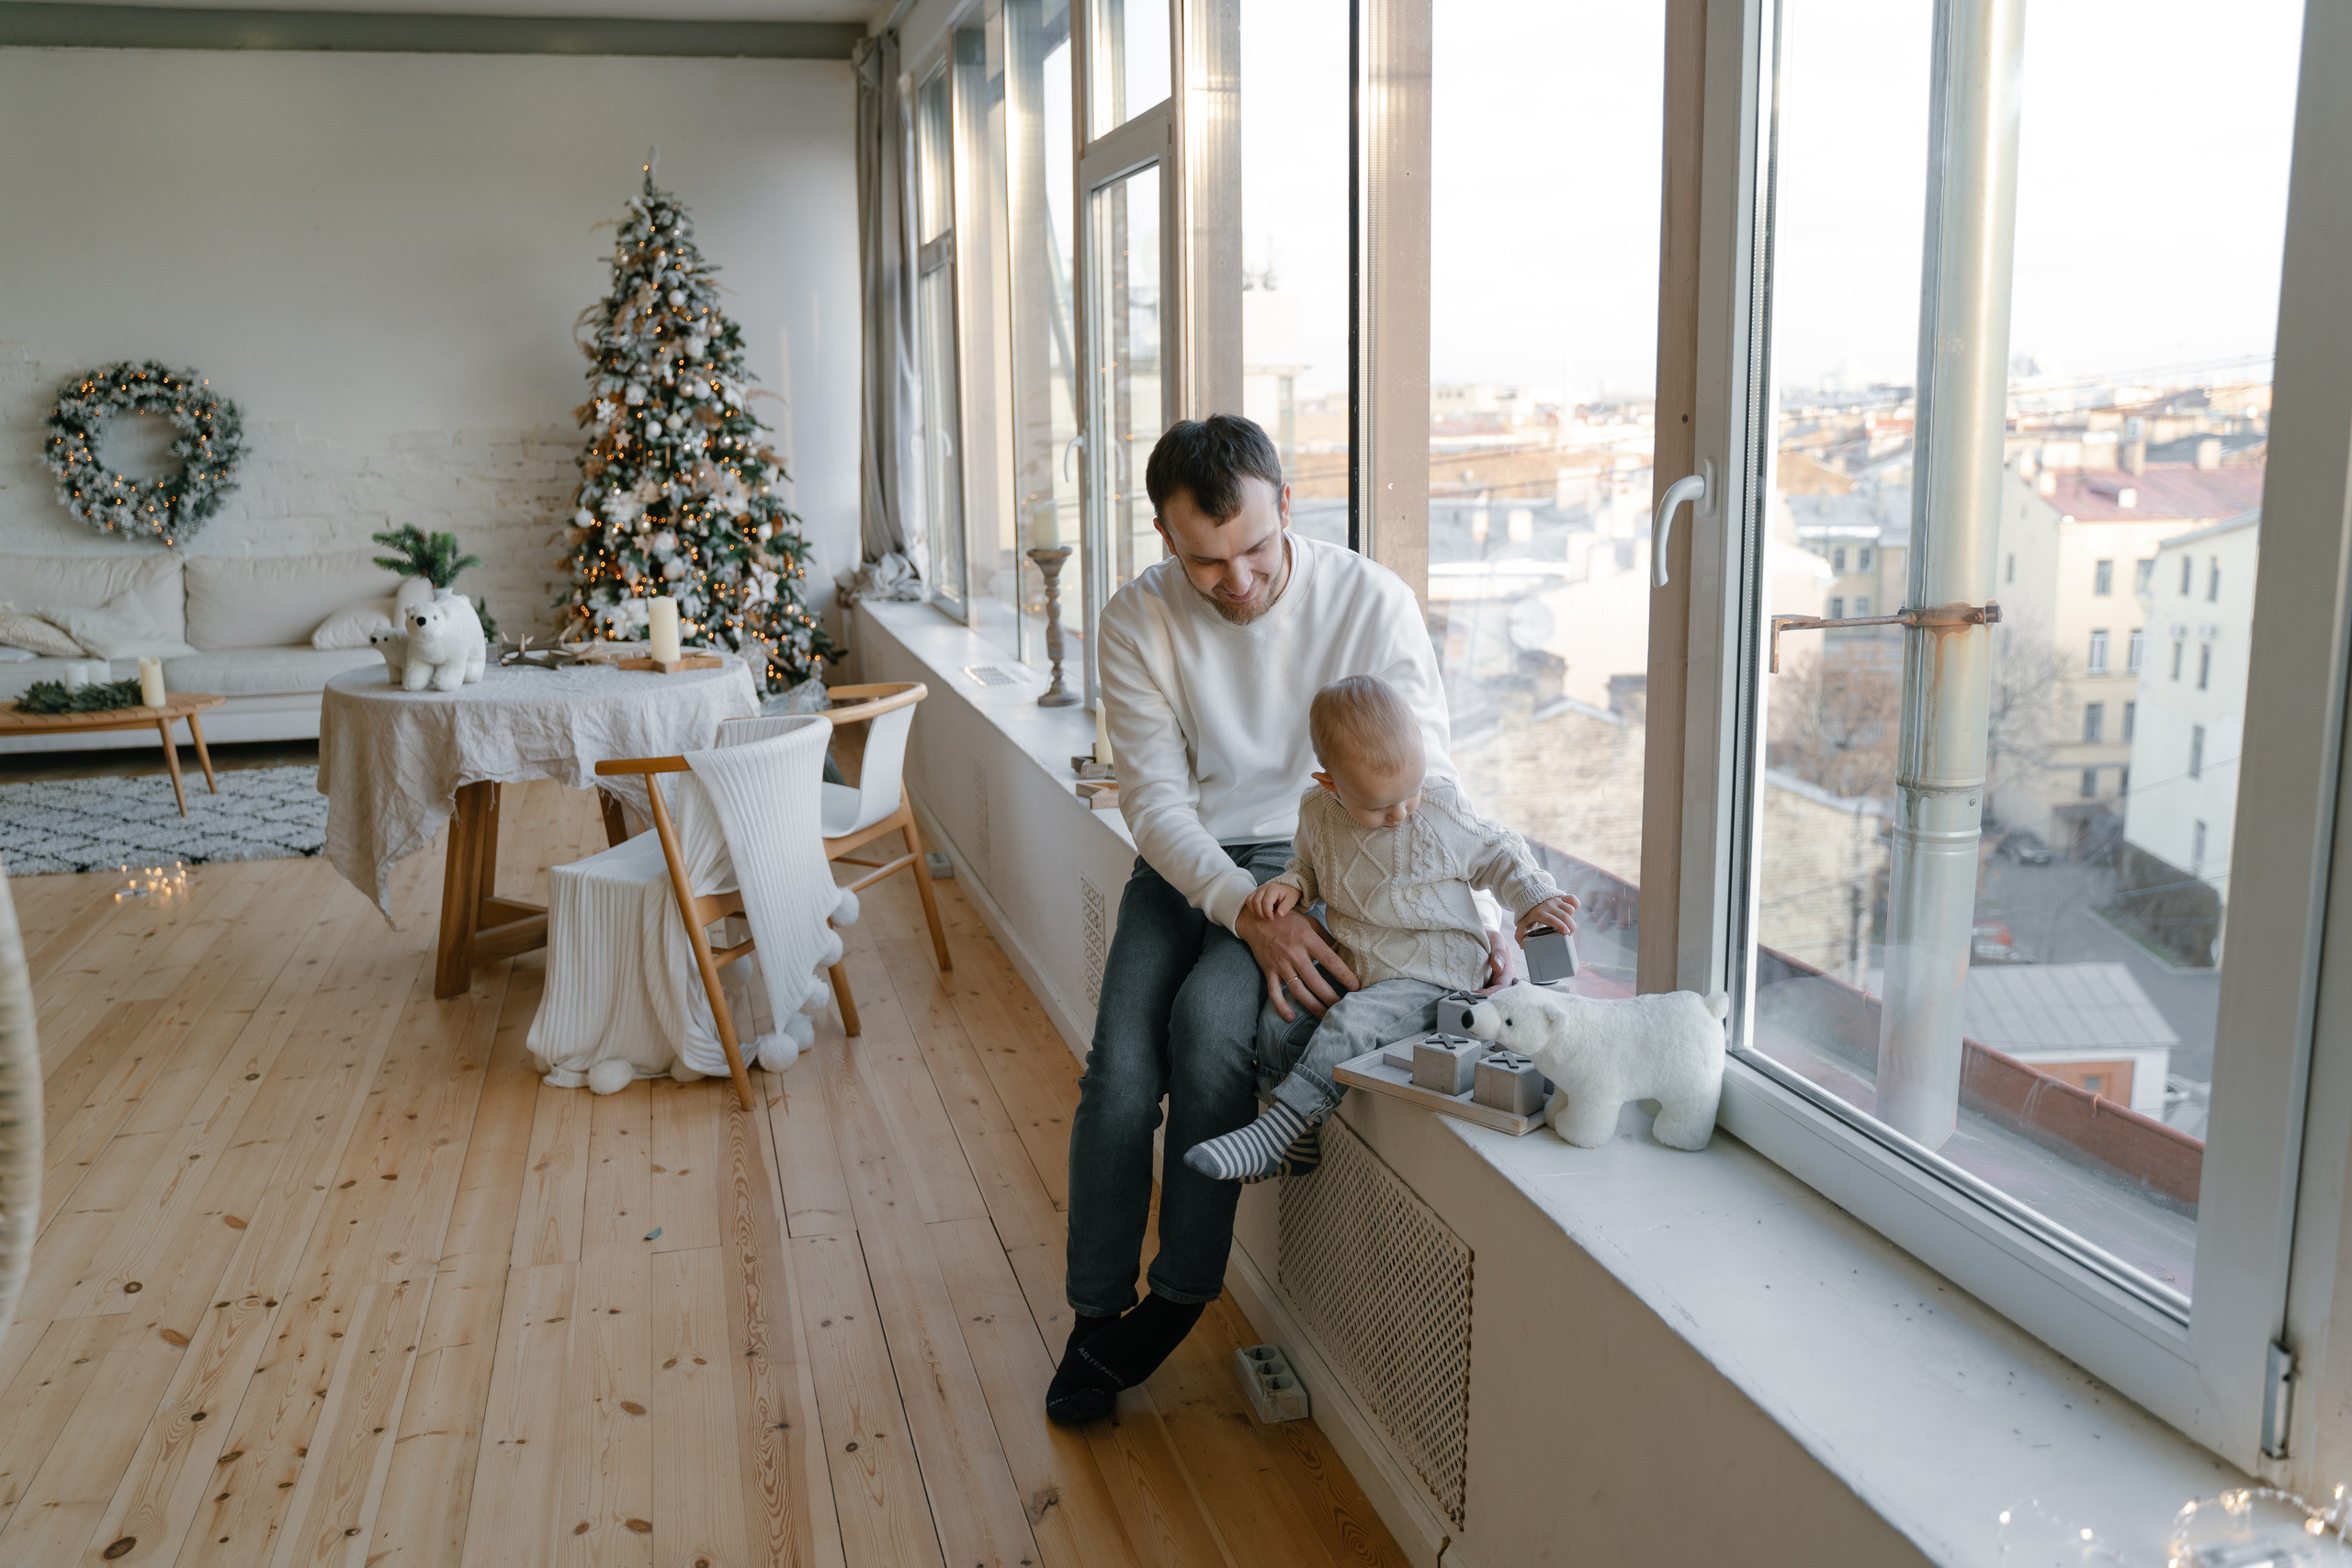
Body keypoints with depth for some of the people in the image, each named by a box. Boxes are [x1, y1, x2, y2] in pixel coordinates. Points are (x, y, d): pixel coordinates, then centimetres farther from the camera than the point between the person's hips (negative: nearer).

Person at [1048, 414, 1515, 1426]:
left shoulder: (1372, 602, -9)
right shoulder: (1137, 623, -6)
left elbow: (1428, 778, -5)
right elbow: (1156, 799, -10)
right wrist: (1250, 912, -26)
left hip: (1309, 853, -2)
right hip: (1183, 863, 2)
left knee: (1209, 1020, -28)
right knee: (1120, 1065, -18)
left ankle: (1180, 1294, -7)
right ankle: (1096, 1315, 2)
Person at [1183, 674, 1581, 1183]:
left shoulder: (1443, 809, -11)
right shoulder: (1317, 812, -2)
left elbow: (1497, 854, 5)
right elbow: (1311, 865, 19)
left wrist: (1533, 897, -10)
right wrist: (1289, 885, -3)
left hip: (1433, 975, -6)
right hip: (1352, 969, 6)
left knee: (1350, 1024, -29)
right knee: (1273, 1021, -10)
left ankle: (1272, 1137, -27)